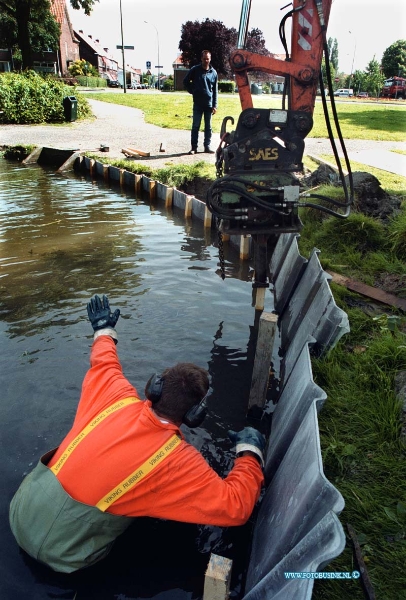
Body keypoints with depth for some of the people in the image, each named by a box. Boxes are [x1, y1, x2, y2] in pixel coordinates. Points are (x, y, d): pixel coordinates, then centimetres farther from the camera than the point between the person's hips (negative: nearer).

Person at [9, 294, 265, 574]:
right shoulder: (179, 461, -22)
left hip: (20, 514, 4)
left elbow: (104, 363, 9)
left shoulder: (117, 397, -12)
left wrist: (105, 329, 29)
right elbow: (235, 507, -19)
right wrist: (250, 451, -6)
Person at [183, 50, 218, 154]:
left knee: (208, 127, 6)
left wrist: (215, 105, 3)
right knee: (195, 126, 0)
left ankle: (207, 146, 14)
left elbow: (215, 90, 7)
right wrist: (192, 91, 1)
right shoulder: (195, 70, 0)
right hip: (197, 104, -2)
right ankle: (194, 147, 6)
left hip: (209, 104, 2)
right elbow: (185, 82, 9)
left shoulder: (213, 72, 6)